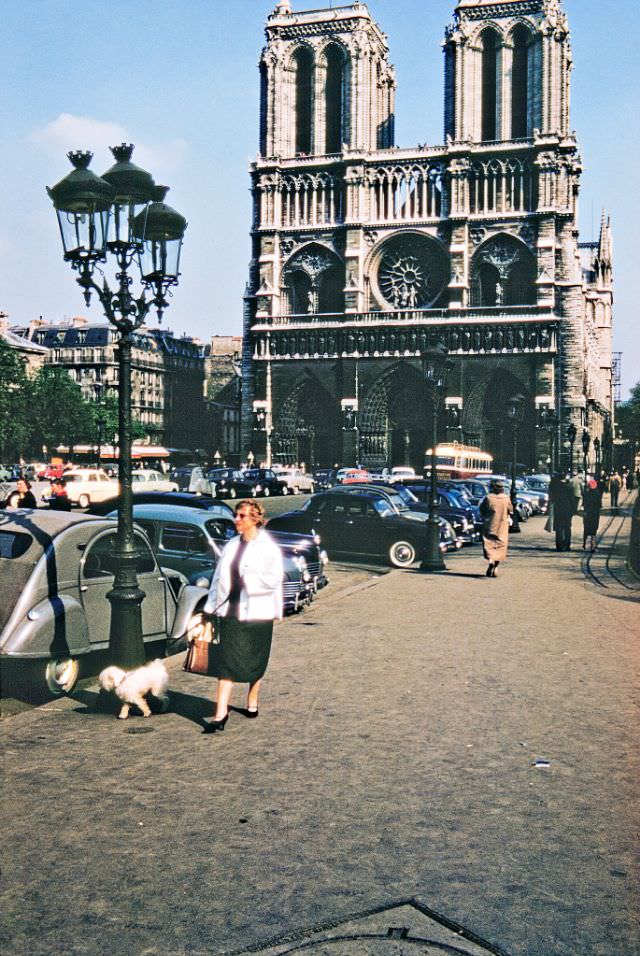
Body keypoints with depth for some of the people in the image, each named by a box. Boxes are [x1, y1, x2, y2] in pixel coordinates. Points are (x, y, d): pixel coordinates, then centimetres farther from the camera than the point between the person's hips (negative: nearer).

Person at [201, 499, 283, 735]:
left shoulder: (268, 547, -7)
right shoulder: (232, 545, 9)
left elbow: (274, 579, -14)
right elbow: (219, 577, 13)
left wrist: (247, 580, -17)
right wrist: (211, 607, 10)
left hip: (256, 612, -4)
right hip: (230, 611, 4)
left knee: (255, 662, 10)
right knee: (225, 662, 0)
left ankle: (252, 702, 30)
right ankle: (220, 714, 3)